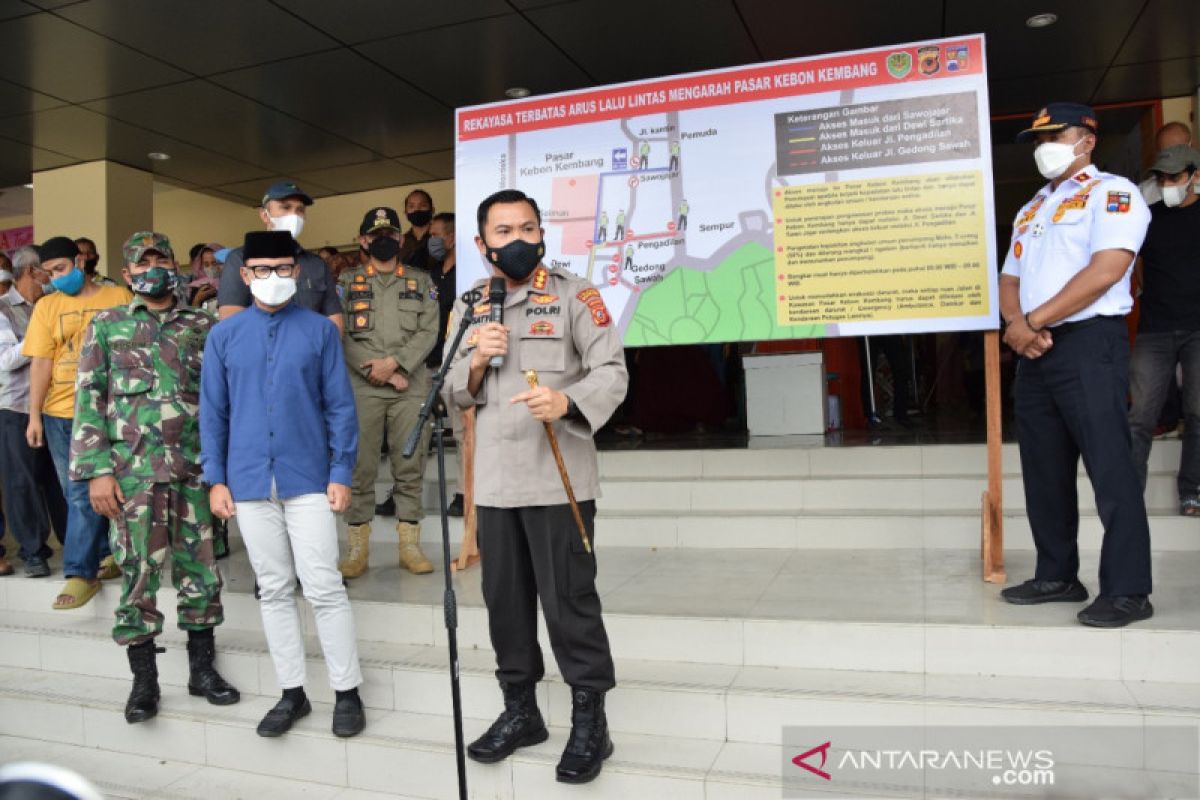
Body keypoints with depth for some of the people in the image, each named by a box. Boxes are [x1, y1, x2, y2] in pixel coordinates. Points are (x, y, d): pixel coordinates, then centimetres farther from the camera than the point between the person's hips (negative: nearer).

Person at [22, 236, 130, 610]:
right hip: (60, 412, 3)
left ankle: (82, 573, 10)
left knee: (84, 494, 1)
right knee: (78, 494, 7)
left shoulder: (120, 297, 1)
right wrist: (34, 416, -2)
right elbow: (41, 363, 3)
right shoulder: (46, 306, 7)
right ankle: (106, 555, 22)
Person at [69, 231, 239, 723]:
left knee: (199, 567, 7)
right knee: (138, 571, 4)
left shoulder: (204, 325, 10)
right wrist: (97, 470, -6)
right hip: (133, 470, -1)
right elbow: (89, 400, 2)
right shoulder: (106, 326, 7)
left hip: (197, 466, 1)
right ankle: (144, 679, 17)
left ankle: (202, 668, 21)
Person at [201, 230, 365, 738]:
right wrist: (216, 478, 4)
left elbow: (341, 407, 0)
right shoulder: (224, 336, 7)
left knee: (324, 587, -1)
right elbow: (212, 412, 9)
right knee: (274, 590, 11)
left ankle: (347, 692, 12)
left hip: (309, 481, -2)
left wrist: (341, 473, -5)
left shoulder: (320, 330, 0)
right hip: (250, 483, 3)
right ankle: (292, 693, 23)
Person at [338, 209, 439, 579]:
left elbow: (429, 331, 2)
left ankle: (410, 545, 12)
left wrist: (394, 363, -12)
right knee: (360, 468, 1)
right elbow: (340, 336, 1)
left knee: (410, 467, 3)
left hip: (412, 388, 1)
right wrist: (377, 371, -10)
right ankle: (358, 549, 10)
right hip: (361, 388, 0)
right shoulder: (347, 282, 11)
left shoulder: (421, 281, 13)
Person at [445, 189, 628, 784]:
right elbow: (454, 396, 12)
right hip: (494, 483, 5)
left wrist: (567, 401, -30)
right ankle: (520, 709, 30)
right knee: (505, 599, 13)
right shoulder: (468, 308, 14)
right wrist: (475, 363, -9)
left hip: (559, 481, -5)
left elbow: (612, 372, -11)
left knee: (569, 600, -1)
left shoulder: (574, 295, -2)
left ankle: (589, 723, 14)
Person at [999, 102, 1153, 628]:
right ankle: (1057, 576, 21)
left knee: (1109, 469, -7)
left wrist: (1033, 321, -14)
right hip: (1034, 351, 8)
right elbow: (1010, 280, 16)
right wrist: (1017, 325, -6)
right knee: (1044, 470, 10)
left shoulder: (1112, 193, -2)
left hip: (1089, 344, -8)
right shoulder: (1031, 209, 21)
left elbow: (1106, 270, -17)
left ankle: (1128, 590, 1)